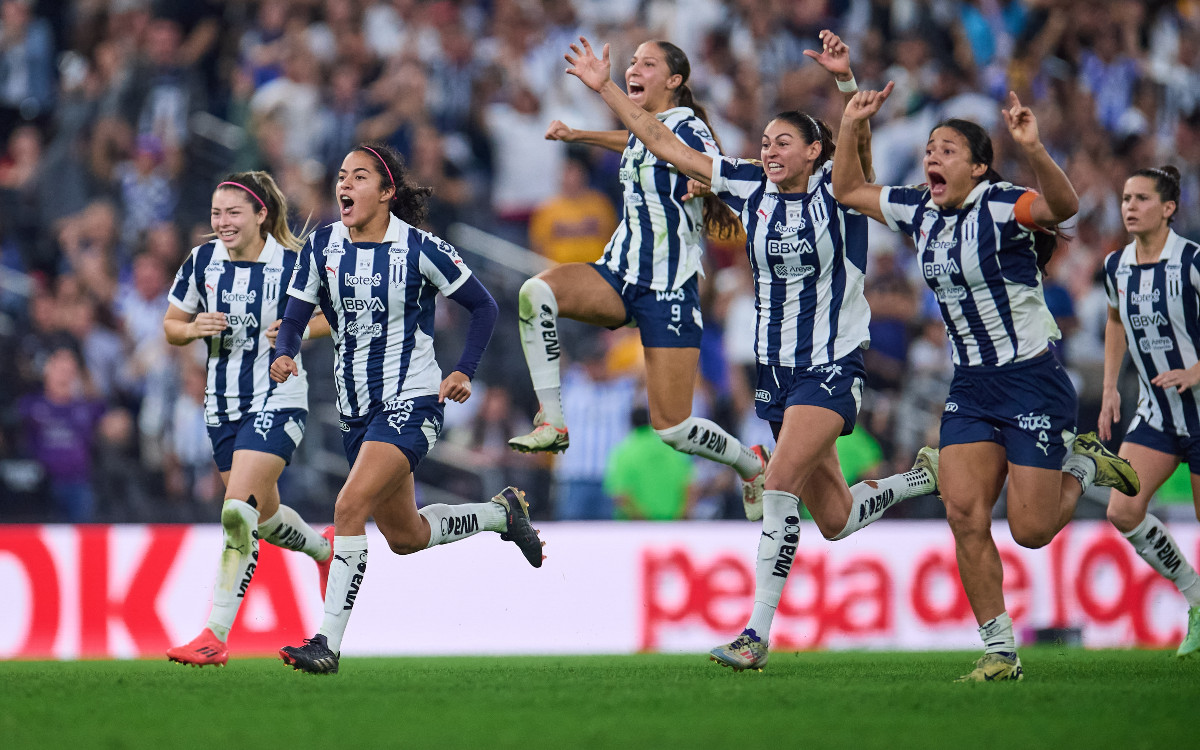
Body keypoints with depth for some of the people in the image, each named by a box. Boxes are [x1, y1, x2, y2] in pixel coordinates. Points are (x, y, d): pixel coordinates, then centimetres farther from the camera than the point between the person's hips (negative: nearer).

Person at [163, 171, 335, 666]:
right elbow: (171, 326, 11)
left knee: (238, 510, -20)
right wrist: (195, 328, -12)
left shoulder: (291, 264, -11)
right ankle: (321, 549, 52)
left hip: (277, 401, -6)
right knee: (263, 514, 18)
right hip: (222, 404, 6)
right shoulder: (202, 261, 0)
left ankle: (215, 635, -20)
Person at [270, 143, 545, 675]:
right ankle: (502, 513, 44)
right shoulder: (322, 246, 1)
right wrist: (284, 354, -20)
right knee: (405, 537, 17)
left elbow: (483, 307, -2)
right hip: (356, 407, 7)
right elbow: (294, 318, 2)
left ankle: (329, 642, -21)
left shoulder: (419, 248, -11)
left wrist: (464, 372, -12)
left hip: (411, 402, -7)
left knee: (350, 507, -24)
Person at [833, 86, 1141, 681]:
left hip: (1032, 381, -6)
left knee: (1031, 531, -6)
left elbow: (1062, 206, -37)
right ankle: (999, 650, 0)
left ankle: (1082, 464, 26)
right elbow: (849, 191, 19)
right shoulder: (920, 211, 5)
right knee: (964, 513, -8)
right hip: (970, 387, 6)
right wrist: (852, 126, 6)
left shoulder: (999, 207, -16)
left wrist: (1033, 151, -53)